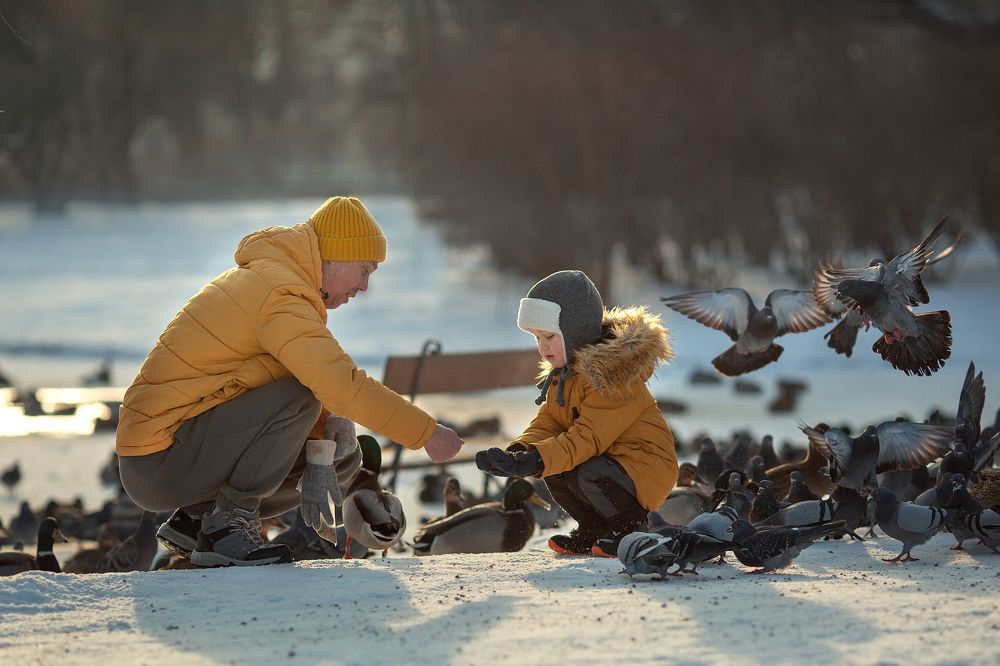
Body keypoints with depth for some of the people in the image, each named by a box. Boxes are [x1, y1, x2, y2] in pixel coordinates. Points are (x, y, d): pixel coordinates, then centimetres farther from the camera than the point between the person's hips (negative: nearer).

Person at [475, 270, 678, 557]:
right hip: (606, 456, 9)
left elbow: (589, 437, -30)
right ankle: (595, 531, 10)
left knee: (591, 475, -33)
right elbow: (546, 424, 1)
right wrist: (519, 452, -21)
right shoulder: (563, 371, 7)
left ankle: (633, 530, -6)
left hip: (645, 467, -9)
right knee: (553, 470, -8)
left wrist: (535, 461, -39)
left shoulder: (612, 373, -24)